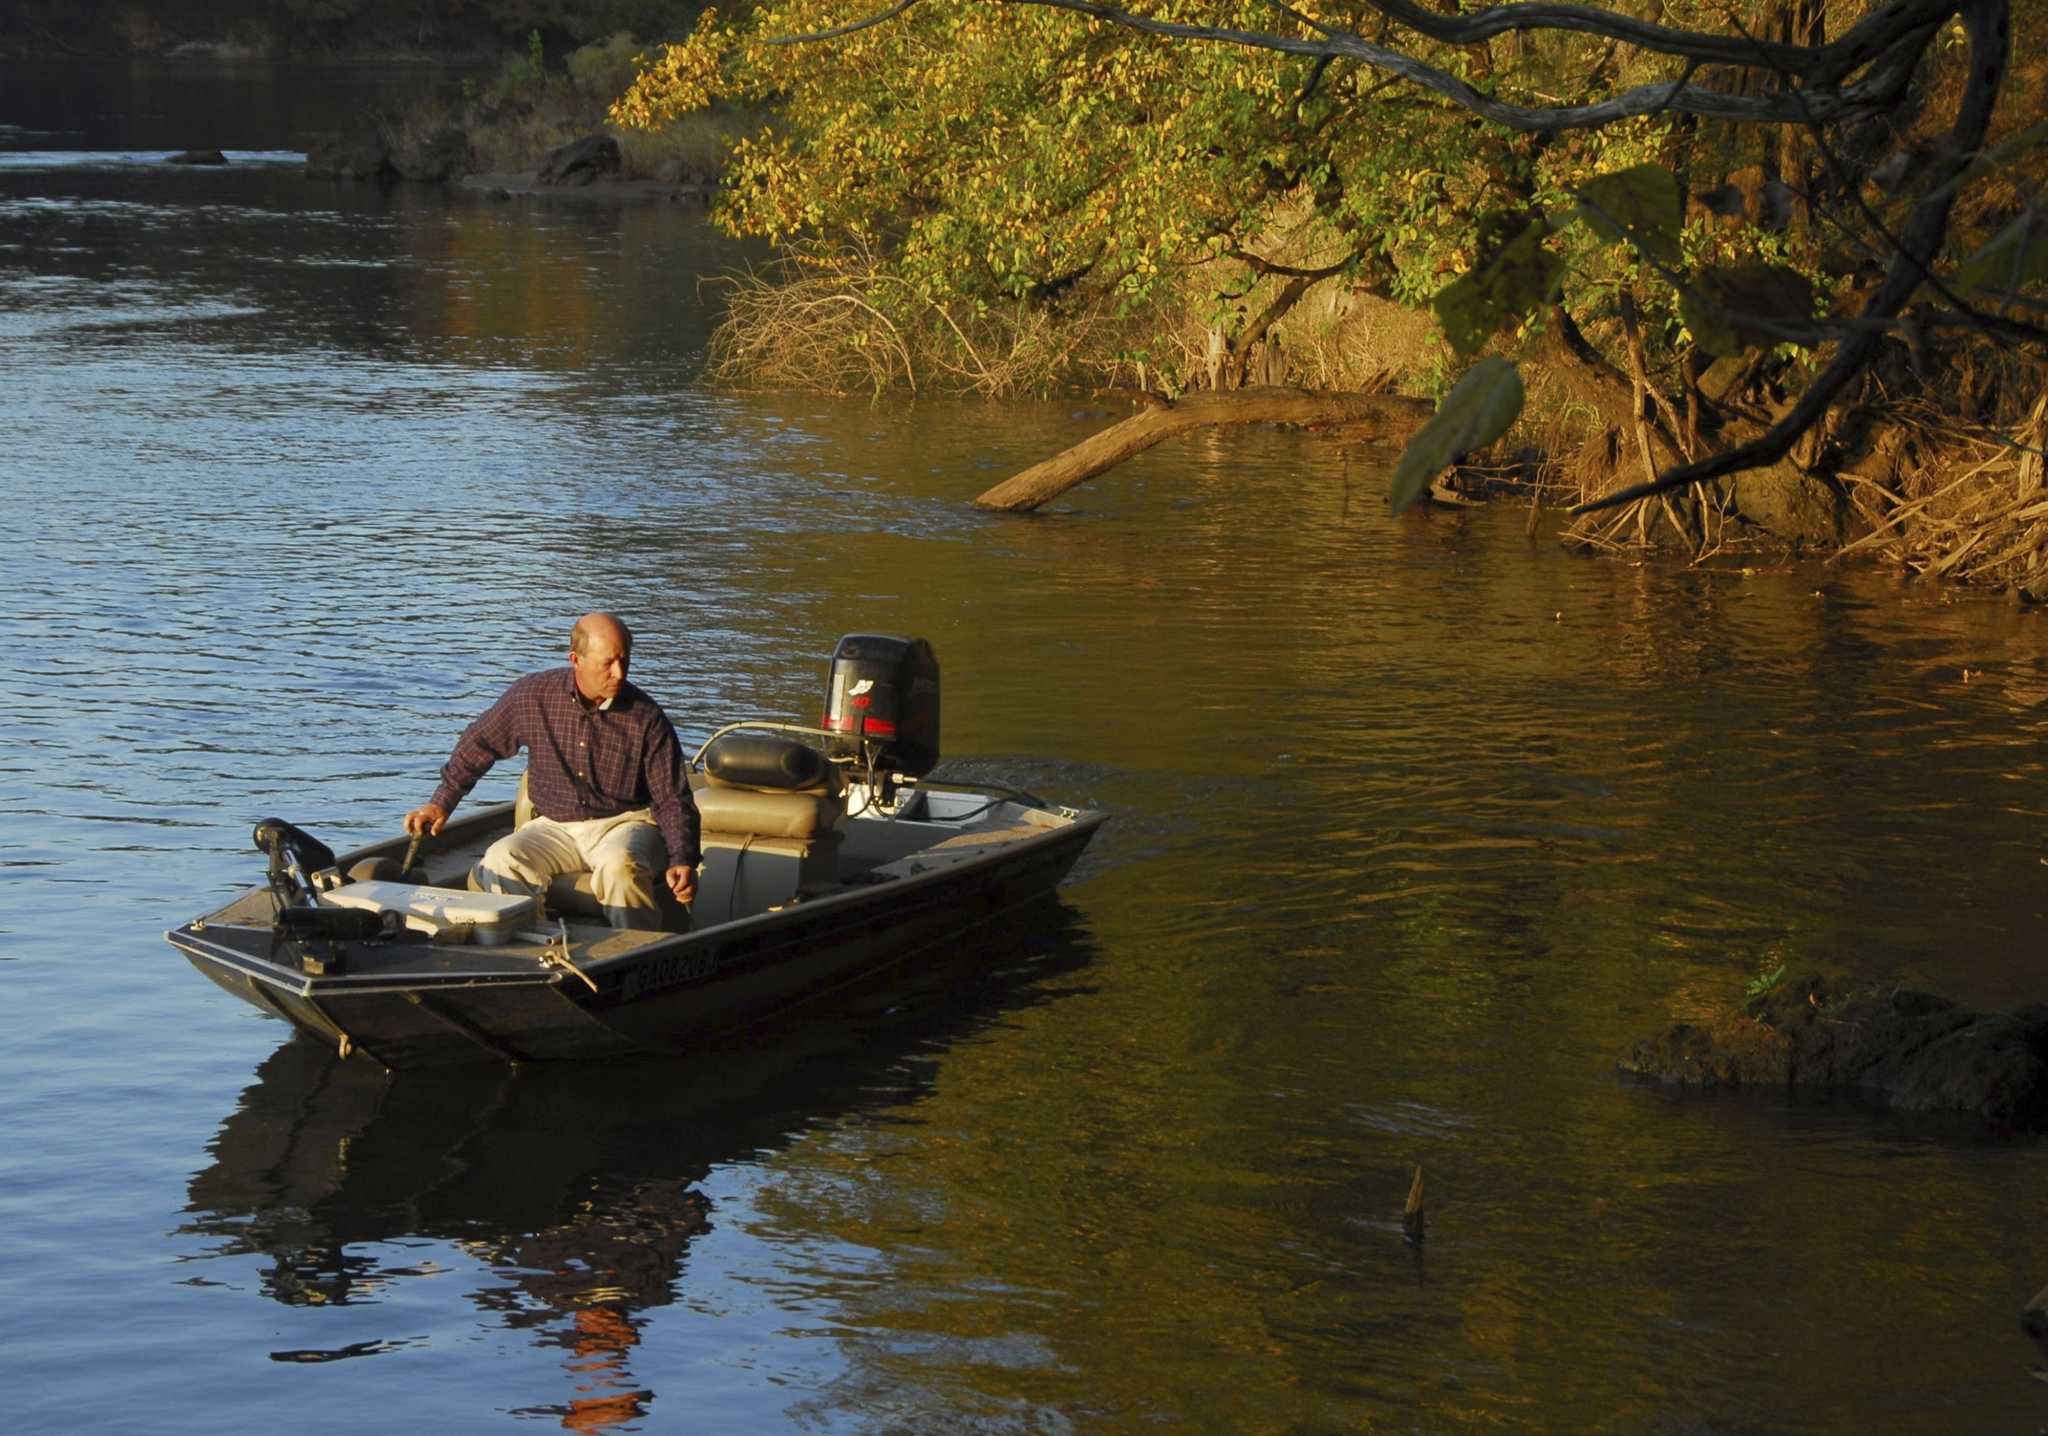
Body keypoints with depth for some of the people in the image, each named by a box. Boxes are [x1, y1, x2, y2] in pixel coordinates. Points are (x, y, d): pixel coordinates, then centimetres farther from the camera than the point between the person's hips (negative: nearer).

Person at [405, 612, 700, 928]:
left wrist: (682, 861, -19)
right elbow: (479, 744, 15)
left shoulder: (647, 719, -6)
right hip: (555, 826, 2)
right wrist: (441, 803, 15)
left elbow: (673, 799, -4)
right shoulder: (533, 695, -2)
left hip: (625, 823, -2)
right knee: (501, 862, -28)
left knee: (620, 867, -38)